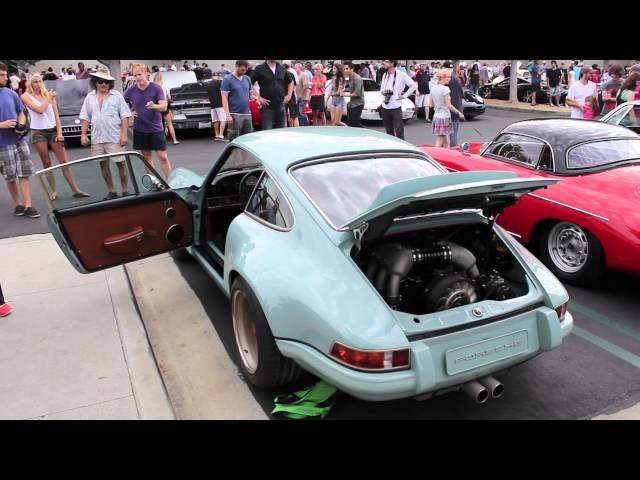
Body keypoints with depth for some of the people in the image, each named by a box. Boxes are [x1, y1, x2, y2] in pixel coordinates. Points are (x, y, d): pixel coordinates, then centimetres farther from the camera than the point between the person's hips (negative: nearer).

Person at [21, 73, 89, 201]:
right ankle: (54, 191, 12)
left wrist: (59, 132, -3)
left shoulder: (48, 94, 6)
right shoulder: (26, 96, -1)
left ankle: (75, 190, 1)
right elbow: (40, 110, -16)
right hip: (38, 132, -2)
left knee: (64, 161, -2)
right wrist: (49, 98, -5)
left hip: (53, 130, 2)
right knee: (46, 163, 4)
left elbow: (56, 115, 5)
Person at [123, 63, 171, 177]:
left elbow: (164, 107, -17)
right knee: (146, 156, 11)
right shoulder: (131, 90, -1)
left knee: (163, 156, -6)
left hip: (156, 128, -3)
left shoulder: (156, 88, -9)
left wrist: (154, 106, -36)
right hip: (140, 129, 3)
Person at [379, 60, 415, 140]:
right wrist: (382, 91, 1)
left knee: (399, 132, -5)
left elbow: (413, 85, -1)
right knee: (388, 132, 12)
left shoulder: (401, 75, -5)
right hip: (385, 107, 6)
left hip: (396, 107, -5)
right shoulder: (385, 75, 12)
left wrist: (404, 95, -4)